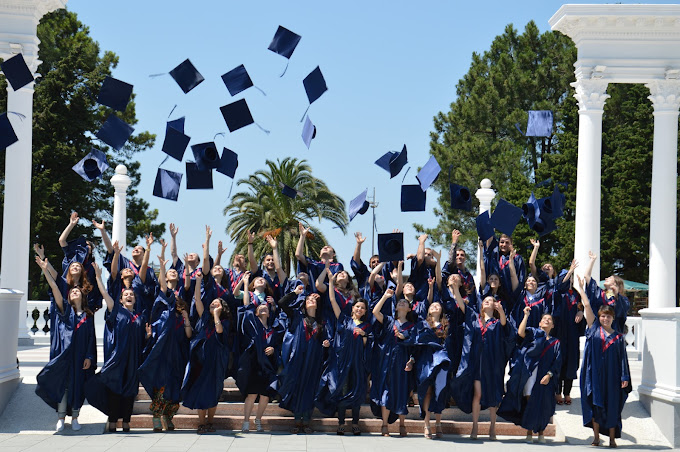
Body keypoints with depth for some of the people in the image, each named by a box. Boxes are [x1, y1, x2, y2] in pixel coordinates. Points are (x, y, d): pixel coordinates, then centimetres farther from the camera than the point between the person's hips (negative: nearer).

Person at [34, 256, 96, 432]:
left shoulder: (88, 315, 10)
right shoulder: (65, 310, 5)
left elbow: (91, 338, 7)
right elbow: (56, 290, -7)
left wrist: (89, 357, -3)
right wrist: (45, 270, -19)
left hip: (82, 356, 1)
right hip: (66, 354, -1)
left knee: (78, 386, 4)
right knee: (63, 383, -3)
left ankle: (74, 417, 12)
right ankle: (61, 417, 3)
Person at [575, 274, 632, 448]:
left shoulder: (619, 337, 6)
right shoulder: (594, 329, 6)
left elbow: (623, 358, 4)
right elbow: (587, 306, 1)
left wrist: (625, 377, -3)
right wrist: (581, 289, -4)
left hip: (612, 375, 0)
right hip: (595, 373, 0)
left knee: (612, 407, 2)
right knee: (595, 404, 2)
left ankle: (612, 438, 10)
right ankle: (596, 436, 10)